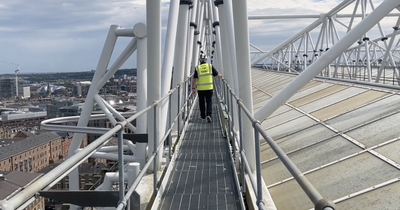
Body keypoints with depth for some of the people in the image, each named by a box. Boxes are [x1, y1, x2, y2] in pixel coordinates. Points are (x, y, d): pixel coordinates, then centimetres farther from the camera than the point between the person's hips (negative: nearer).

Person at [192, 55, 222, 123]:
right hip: (209, 88, 0)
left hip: (200, 88, 0)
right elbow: (217, 74, 5)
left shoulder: (197, 68, -3)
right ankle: (208, 115, -14)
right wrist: (221, 75, 27)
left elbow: (194, 79, -9)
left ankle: (203, 115, 29)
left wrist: (193, 88, -6)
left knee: (202, 102, 17)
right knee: (209, 102, 6)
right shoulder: (210, 66, -2)